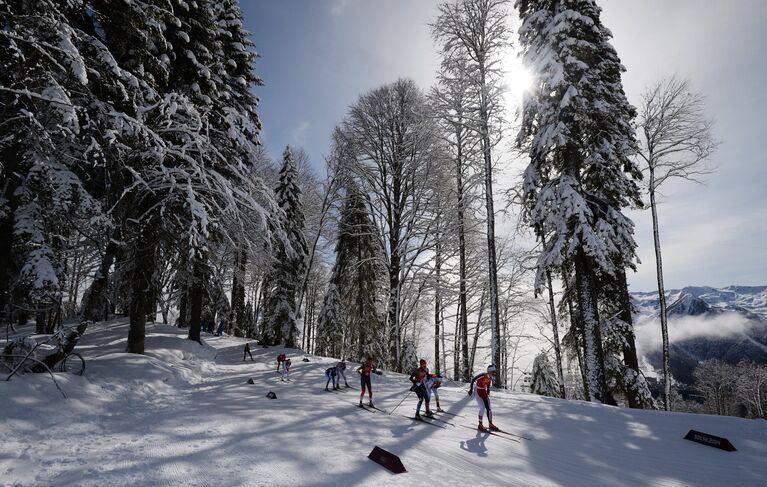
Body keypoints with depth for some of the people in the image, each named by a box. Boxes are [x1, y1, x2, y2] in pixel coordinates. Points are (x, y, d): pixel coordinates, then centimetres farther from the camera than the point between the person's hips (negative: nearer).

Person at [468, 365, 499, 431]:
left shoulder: (490, 378, -6)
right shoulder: (482, 376, -27)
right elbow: (473, 380, -22)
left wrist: (488, 393, 17)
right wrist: (471, 389, -22)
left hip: (484, 393, 7)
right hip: (478, 392, -7)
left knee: (488, 408, 6)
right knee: (482, 408, -12)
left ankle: (491, 424, 20)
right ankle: (480, 425, 2)